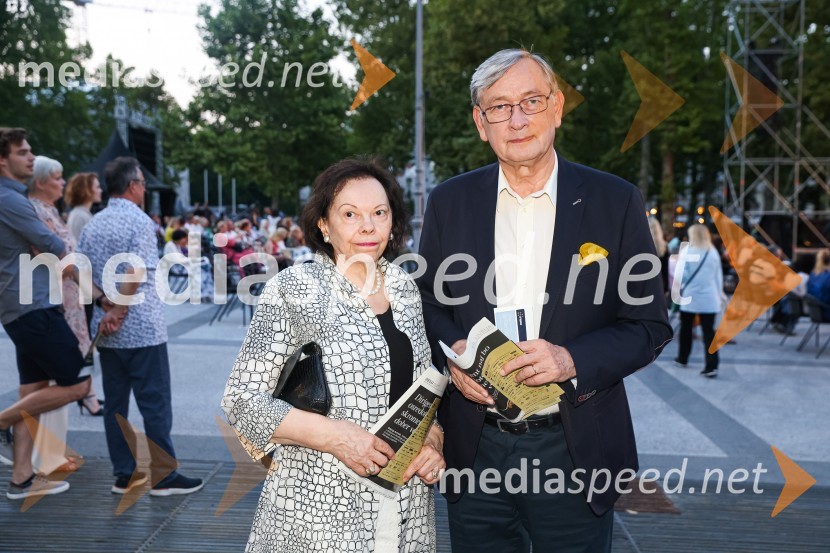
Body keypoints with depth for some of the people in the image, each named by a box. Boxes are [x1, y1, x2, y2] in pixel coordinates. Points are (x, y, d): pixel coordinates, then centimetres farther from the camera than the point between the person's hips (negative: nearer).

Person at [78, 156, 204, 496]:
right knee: (155, 403, 0)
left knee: (115, 402, 11)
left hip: (108, 330, 7)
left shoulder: (92, 225, 10)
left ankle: (124, 475, 17)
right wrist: (118, 310, -13)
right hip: (142, 328, -7)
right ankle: (163, 476, 6)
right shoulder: (139, 221, -11)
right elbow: (136, 273, -20)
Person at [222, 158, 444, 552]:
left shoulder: (405, 287, 4)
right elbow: (242, 398, -11)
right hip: (320, 508, -4)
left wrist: (434, 438, -5)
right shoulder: (294, 289, -10)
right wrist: (333, 435, -21)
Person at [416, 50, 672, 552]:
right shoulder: (449, 202, 2)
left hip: (575, 452, -1)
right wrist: (451, 351, -11)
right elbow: (428, 302, 10)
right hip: (476, 450, 2)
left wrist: (572, 359, -19)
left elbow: (650, 325, -2)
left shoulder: (616, 201, -4)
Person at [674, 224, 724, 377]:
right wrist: (720, 294, 19)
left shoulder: (687, 251, -6)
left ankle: (682, 358, 30)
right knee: (709, 331, -2)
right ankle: (711, 366, -9)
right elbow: (718, 276, 12)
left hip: (690, 296, -2)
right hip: (709, 298, 2)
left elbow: (681, 274, -12)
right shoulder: (713, 252, 6)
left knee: (686, 328, 16)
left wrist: (679, 285, 9)